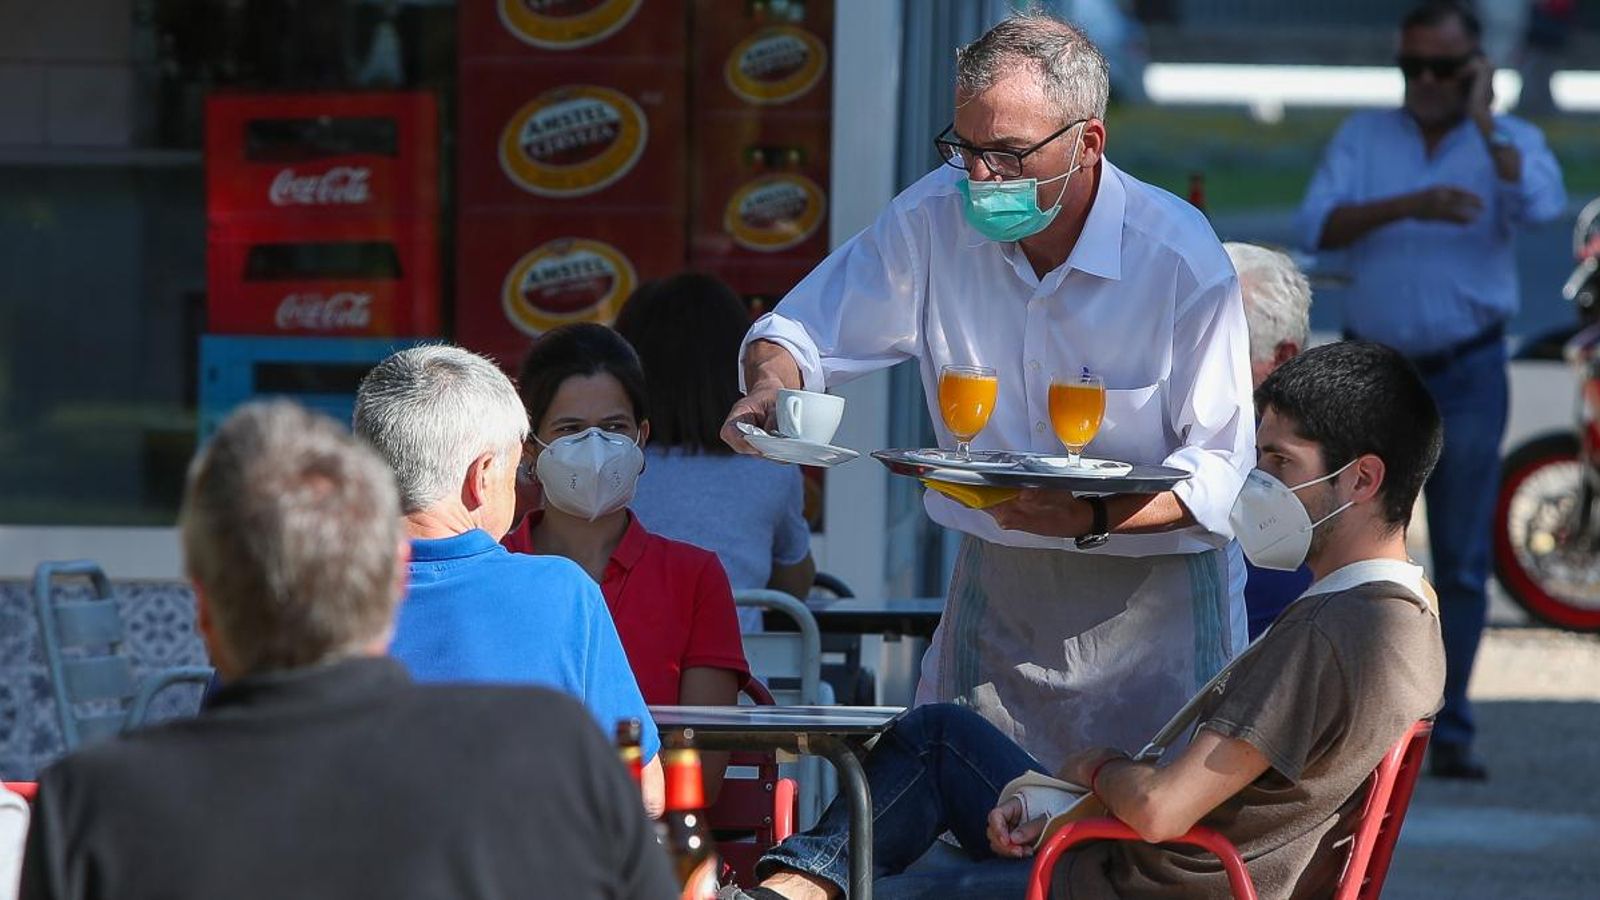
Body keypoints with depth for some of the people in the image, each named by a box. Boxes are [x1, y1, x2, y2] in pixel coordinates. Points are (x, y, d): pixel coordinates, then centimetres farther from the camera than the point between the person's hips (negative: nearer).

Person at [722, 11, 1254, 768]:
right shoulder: (934, 218, -4)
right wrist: (770, 387, -18)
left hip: (1153, 596, -3)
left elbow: (1222, 469, -14)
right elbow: (802, 331, 7)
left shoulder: (1180, 254, -14)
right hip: (995, 585, 3)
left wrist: (1094, 520, -30)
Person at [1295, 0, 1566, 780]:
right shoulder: (1365, 137, 7)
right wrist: (1411, 205, -22)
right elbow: (1317, 226, -9)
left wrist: (1481, 120, -15)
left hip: (1466, 375, -1)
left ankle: (1450, 734, 5)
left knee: (1461, 563, 0)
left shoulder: (1509, 142, 3)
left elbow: (1538, 204, -20)